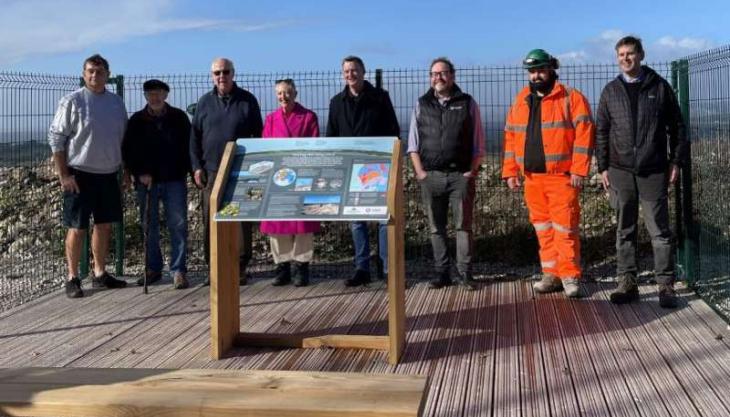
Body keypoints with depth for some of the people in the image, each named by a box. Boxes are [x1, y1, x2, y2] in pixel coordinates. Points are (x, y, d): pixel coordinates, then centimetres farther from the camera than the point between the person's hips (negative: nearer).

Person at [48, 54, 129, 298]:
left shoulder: (117, 103, 8)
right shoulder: (72, 101, -8)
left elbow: (122, 138, 17)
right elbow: (56, 138, -9)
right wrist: (63, 175, -13)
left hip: (108, 174, 5)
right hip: (79, 175, -5)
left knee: (104, 225, 11)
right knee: (77, 228, -1)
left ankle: (100, 274, 23)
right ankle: (72, 279, 8)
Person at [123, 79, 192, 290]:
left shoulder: (179, 117, 4)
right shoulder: (137, 120, 5)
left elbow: (189, 146, 8)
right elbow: (127, 151, 6)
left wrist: (188, 170, -2)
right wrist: (139, 173, -5)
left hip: (174, 180, -1)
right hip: (146, 181, 1)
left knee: (178, 225, -5)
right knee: (149, 226, 8)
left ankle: (178, 270, 0)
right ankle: (153, 269, 19)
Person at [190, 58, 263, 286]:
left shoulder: (247, 100, 5)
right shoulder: (205, 102, 10)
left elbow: (258, 135, 6)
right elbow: (194, 136, 12)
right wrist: (196, 167, 3)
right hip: (211, 172, 2)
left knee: (242, 220, 1)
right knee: (210, 221, 3)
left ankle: (240, 268, 10)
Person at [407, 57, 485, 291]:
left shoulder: (467, 104, 7)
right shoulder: (422, 105, 11)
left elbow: (478, 144, 6)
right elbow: (413, 143, 10)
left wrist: (472, 171, -4)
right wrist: (419, 171, 0)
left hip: (461, 175, -2)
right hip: (430, 175, 2)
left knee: (463, 226, -1)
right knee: (436, 228, 5)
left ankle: (464, 273, 5)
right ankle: (442, 273, 12)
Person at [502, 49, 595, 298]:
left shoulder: (571, 98, -3)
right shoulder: (521, 101, 14)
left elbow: (584, 134, -9)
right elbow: (511, 137, 15)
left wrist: (578, 170, -15)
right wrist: (510, 171, 7)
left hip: (561, 176, -5)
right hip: (532, 177, 5)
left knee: (565, 228, -6)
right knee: (543, 229, 10)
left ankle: (569, 276, 3)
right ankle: (552, 275, 18)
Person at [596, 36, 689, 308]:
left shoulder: (659, 87, 4)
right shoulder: (611, 91, 9)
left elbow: (676, 126, 7)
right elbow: (601, 132, 11)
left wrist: (676, 161, 1)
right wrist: (603, 167, 5)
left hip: (654, 171, -2)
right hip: (621, 172, 2)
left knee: (660, 231, 0)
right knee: (624, 232, 7)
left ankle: (666, 286, 7)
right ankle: (627, 284, 14)